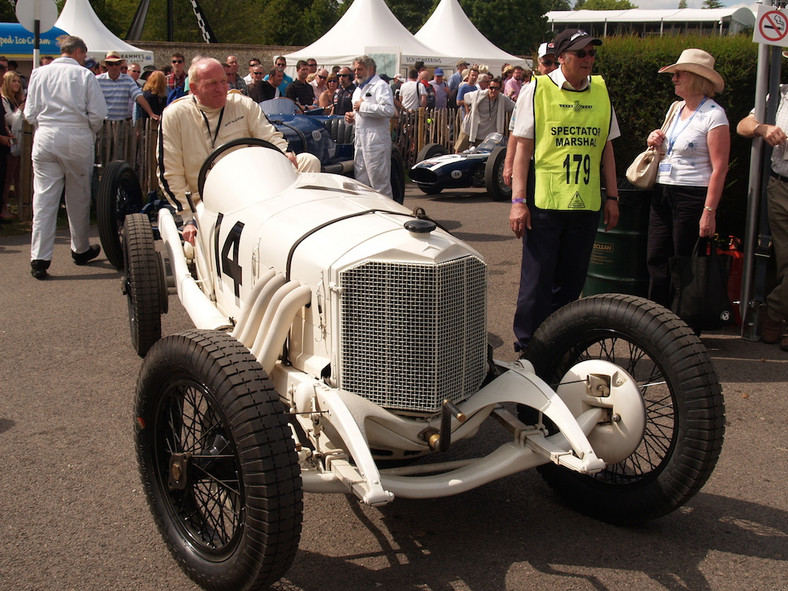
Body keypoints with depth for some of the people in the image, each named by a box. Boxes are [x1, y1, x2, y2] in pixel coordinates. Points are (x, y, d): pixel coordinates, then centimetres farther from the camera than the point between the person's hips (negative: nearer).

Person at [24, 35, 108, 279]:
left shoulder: (39, 73, 7)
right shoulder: (85, 75, -2)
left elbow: (30, 113, 8)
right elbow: (97, 114, -5)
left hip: (45, 139, 2)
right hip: (77, 140, -2)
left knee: (44, 197, -1)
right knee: (78, 198, 12)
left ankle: (39, 258, -7)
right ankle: (80, 250, 27)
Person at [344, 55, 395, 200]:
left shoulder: (380, 86, -5)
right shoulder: (358, 89, 24)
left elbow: (389, 110, -22)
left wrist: (363, 106, -15)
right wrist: (352, 118, 13)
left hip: (376, 143, -9)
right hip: (360, 142, 9)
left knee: (380, 185, -7)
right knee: (361, 184, 10)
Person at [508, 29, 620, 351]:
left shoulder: (601, 91, 11)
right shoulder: (537, 89, -1)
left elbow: (606, 147, 17)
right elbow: (523, 146, -3)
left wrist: (612, 196, 13)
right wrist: (518, 200, -10)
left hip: (586, 203, 4)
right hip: (544, 202, -4)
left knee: (571, 279, 9)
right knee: (537, 279, -1)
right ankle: (528, 349, 11)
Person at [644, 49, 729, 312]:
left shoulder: (713, 114, -10)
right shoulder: (676, 108, 14)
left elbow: (719, 167, -15)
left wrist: (709, 211, -20)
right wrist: (656, 142, 5)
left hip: (692, 196, -8)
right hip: (662, 192, 8)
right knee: (656, 260, 7)